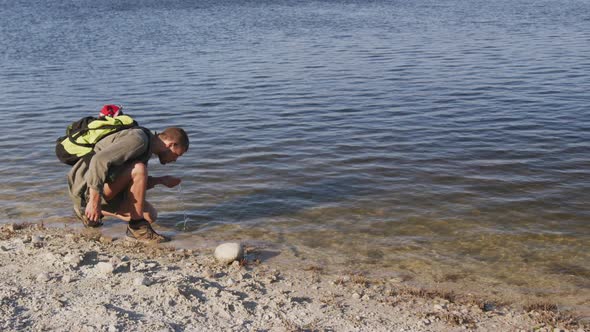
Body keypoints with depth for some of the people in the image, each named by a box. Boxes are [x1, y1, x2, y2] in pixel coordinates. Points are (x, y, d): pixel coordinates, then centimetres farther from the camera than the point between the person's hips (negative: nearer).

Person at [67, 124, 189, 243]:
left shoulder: (145, 147, 15)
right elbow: (99, 160, -30)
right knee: (139, 169, -28)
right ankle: (137, 228, -17)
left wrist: (161, 180, 10)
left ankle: (88, 214, 20)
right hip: (88, 187, -10)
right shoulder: (138, 139, -18)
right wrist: (94, 201, -31)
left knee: (150, 215, 5)